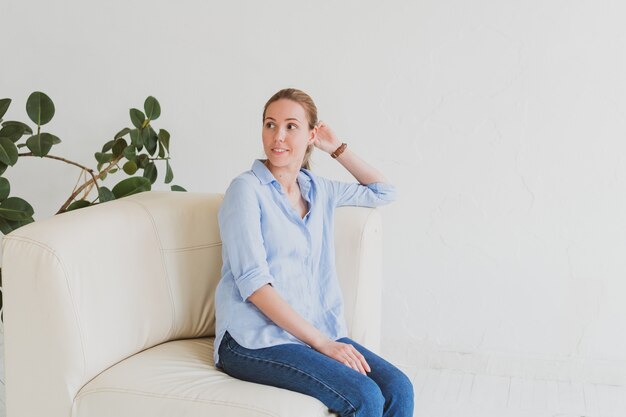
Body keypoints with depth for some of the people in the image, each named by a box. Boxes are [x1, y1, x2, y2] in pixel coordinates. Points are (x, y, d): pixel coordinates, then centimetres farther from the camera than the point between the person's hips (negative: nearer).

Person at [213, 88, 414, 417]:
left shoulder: (317, 189, 14)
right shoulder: (247, 189, -6)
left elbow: (383, 192, 30)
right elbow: (254, 283, -14)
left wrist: (336, 148, 19)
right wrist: (321, 343, -18)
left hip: (320, 332, 6)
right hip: (255, 340, -6)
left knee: (399, 389, -17)